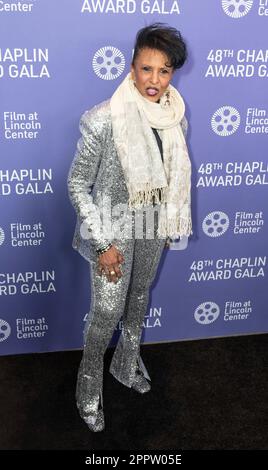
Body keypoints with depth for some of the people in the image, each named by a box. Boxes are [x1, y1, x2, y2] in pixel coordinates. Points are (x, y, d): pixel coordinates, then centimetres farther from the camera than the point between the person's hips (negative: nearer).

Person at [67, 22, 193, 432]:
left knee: (139, 297, 21)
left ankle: (127, 365, 47)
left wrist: (174, 222, 14)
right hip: (115, 229, -5)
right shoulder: (104, 120, -23)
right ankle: (89, 387, 31)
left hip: (153, 227, 6)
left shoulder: (176, 116, -5)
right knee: (108, 312, 4)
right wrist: (102, 244, -18)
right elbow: (77, 185, -17)